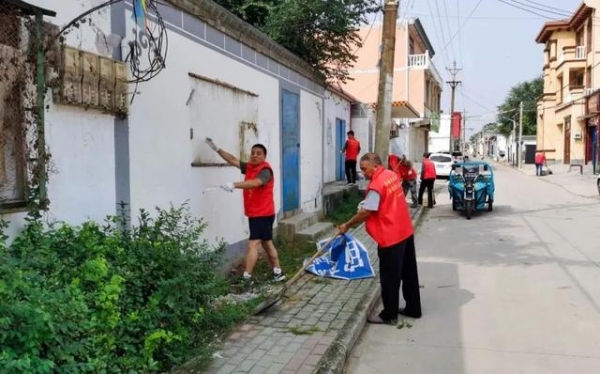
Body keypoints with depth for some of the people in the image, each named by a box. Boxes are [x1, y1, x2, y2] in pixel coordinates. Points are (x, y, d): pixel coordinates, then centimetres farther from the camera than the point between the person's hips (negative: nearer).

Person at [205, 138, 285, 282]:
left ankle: (246, 278, -13)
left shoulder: (265, 170, -17)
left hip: (263, 214, -9)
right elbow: (233, 160, 11)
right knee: (267, 243, 16)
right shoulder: (249, 167, 8)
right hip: (255, 214, 9)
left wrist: (234, 185, -47)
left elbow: (255, 183, -36)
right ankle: (278, 272, 26)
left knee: (253, 244, -13)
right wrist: (217, 149, 4)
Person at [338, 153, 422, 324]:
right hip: (405, 231, 9)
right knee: (408, 272, 17)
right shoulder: (391, 175, 8)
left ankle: (389, 315, 12)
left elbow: (366, 212, -19)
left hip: (391, 236, -9)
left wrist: (347, 225, -7)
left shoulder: (376, 185, -20)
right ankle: (413, 308, 29)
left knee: (390, 277, 2)